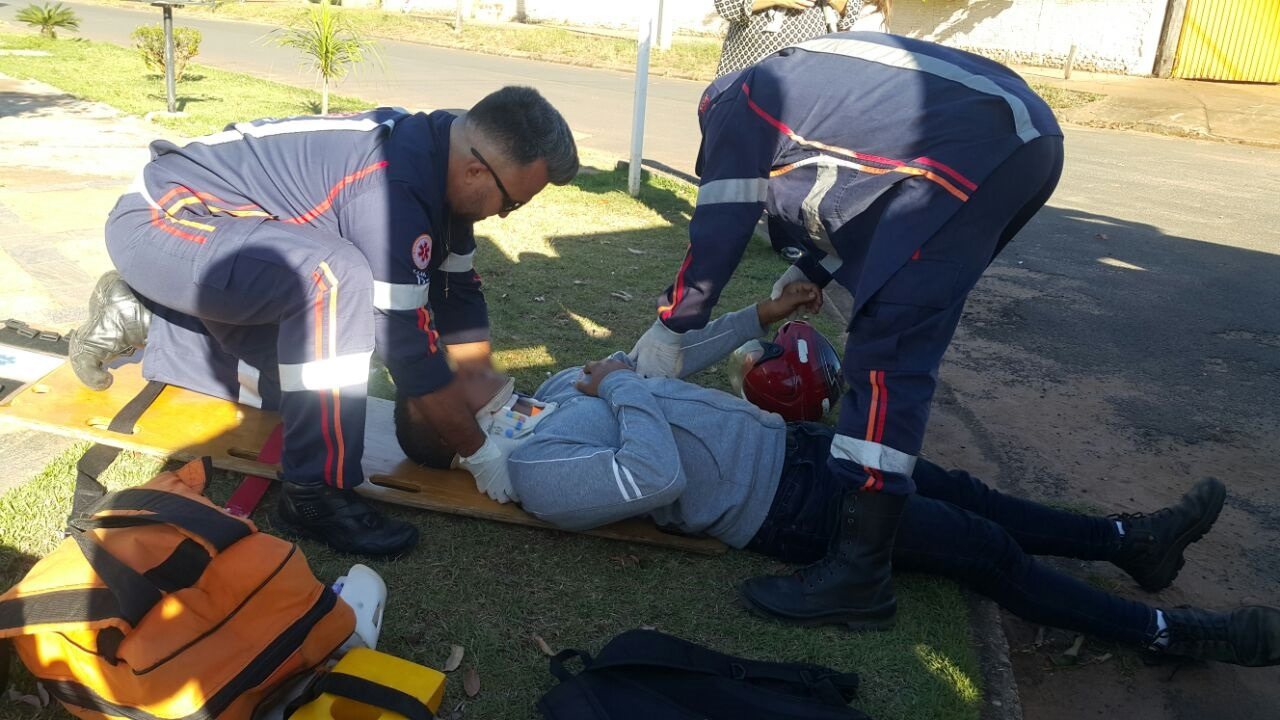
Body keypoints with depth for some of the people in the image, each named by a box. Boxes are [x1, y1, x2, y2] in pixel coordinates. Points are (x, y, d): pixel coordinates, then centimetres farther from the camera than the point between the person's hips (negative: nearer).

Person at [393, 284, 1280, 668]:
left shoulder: (557, 386, 10)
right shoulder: (536, 470, -17)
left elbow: (662, 361, 17)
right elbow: (657, 478, -31)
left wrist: (760, 316, 15)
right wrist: (621, 385, -16)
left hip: (782, 439, 9)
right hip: (786, 507, -8)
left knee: (958, 490, 12)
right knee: (986, 550, -4)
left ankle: (1130, 538, 28)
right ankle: (1166, 630, 12)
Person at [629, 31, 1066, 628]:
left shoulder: (738, 103, 7)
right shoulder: (806, 80, 32)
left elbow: (720, 227, 4)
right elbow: (859, 196, 37)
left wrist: (669, 328, 13)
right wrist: (811, 274, 39)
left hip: (972, 153, -10)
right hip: (1023, 134, 10)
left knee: (887, 352, -12)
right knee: (891, 334, 21)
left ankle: (865, 576, -11)